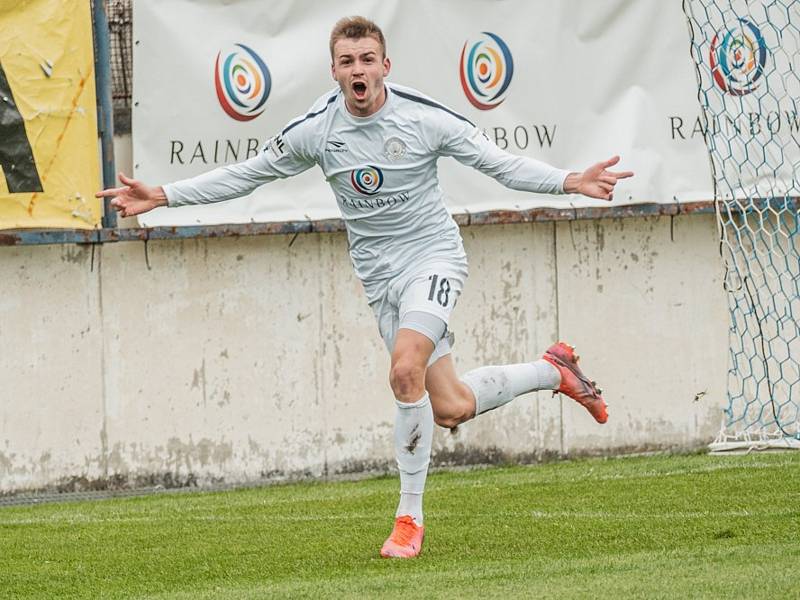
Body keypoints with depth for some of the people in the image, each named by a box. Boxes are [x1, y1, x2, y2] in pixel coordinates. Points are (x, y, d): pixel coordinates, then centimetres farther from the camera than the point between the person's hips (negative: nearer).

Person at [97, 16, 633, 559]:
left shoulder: (426, 119, -12)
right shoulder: (316, 131, -4)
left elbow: (503, 165, -6)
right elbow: (245, 175, 7)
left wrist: (570, 182, -21)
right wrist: (163, 196, 1)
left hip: (433, 255, -4)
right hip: (381, 275, 4)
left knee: (405, 369, -28)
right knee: (450, 408, -1)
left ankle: (410, 517, -15)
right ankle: (553, 370, 29)